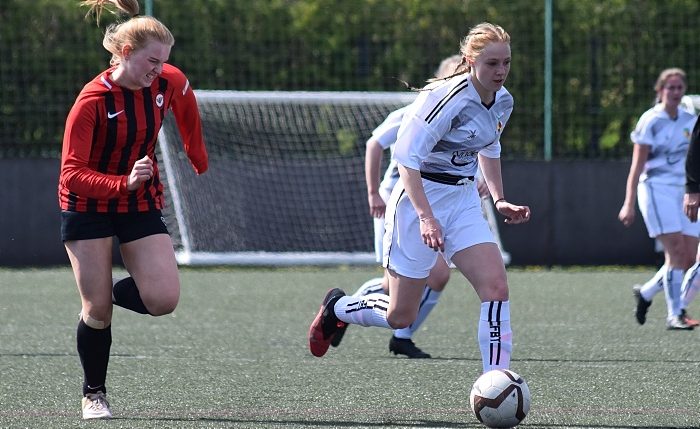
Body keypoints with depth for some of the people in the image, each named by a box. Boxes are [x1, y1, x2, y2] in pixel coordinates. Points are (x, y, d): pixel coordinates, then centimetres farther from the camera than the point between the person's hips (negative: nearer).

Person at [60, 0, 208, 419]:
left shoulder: (170, 83, -10)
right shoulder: (92, 101, -25)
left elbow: (187, 108, 16)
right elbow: (72, 173, -29)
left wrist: (199, 159, 24)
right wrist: (123, 183, -44)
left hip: (142, 204, 4)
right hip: (88, 207, -4)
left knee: (163, 299, -13)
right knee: (97, 311, -5)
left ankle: (112, 290, 20)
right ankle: (94, 394, 18)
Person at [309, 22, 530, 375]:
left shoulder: (503, 102, 3)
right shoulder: (447, 97, -23)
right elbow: (408, 157, -24)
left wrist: (500, 199, 14)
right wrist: (425, 216, -32)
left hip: (463, 199, 7)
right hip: (420, 198, -7)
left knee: (496, 286, -14)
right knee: (400, 316, 2)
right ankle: (337, 307, 33)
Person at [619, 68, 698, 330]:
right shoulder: (650, 121, -4)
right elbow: (637, 165, -6)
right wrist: (629, 204, -11)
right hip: (656, 188, -6)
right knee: (676, 251, -17)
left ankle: (645, 292, 20)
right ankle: (674, 315, -13)